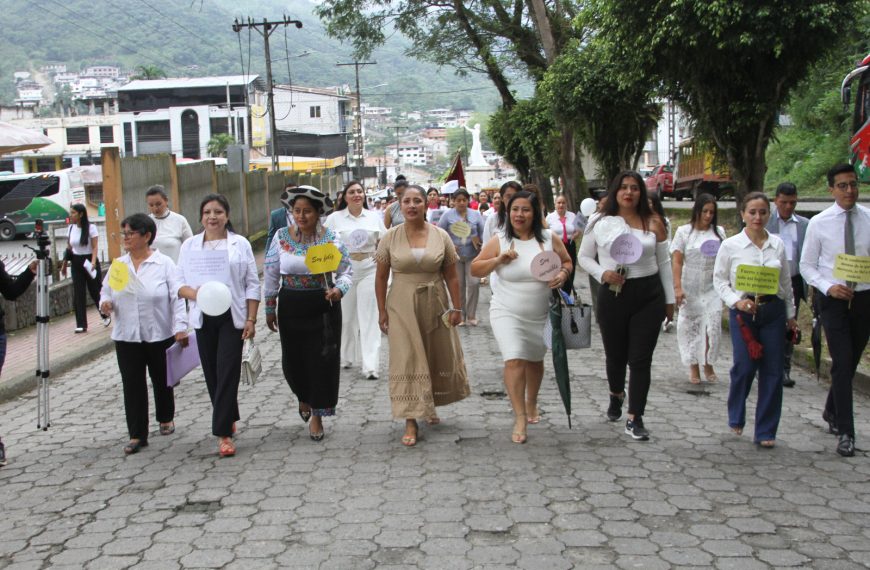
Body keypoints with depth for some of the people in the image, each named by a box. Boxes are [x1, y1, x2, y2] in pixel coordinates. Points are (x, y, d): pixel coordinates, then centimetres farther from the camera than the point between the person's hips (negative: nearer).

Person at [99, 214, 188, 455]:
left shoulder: (164, 263, -6)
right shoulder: (118, 265, 7)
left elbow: (177, 297, -9)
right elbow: (106, 291, 15)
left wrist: (180, 328, -17)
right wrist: (105, 304, -8)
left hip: (160, 335, -3)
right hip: (127, 337, 3)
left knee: (161, 379, 14)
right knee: (132, 384, -1)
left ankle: (166, 418, 38)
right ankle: (137, 435, 4)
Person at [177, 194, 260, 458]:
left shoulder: (240, 244, 2)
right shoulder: (190, 246, 7)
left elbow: (252, 285, 2)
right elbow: (180, 284, 7)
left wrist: (251, 320, -5)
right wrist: (195, 294, -16)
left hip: (232, 317, -3)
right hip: (204, 319, 3)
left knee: (227, 372, -8)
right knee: (212, 374, 8)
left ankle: (224, 433, -6)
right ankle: (229, 419, 28)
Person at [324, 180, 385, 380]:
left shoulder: (374, 217, 6)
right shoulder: (334, 218, 3)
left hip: (369, 271, 0)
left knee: (369, 318, -4)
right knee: (346, 316, 8)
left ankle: (371, 365, -7)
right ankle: (347, 357, 26)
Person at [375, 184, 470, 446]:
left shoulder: (441, 236, 0)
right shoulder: (390, 237, -2)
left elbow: (451, 277, 3)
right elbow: (381, 277, 2)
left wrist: (456, 307, 0)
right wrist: (382, 311, -2)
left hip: (435, 305, 2)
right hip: (402, 306, -2)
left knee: (438, 356, 12)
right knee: (406, 361, -4)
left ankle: (430, 406, 36)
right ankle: (411, 421, 0)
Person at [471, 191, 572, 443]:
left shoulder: (550, 239, -5)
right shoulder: (499, 241, -7)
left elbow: (566, 262, 8)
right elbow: (474, 269, -3)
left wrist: (562, 275, -14)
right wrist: (498, 260, -19)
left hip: (541, 315, 2)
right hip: (507, 313, -2)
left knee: (535, 361, 19)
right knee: (514, 360, -18)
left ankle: (531, 403, 44)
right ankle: (520, 418, -12)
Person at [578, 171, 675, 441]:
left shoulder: (653, 223, 3)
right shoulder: (599, 223, 1)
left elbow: (664, 263, 9)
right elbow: (584, 257, 7)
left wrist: (670, 299, 10)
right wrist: (602, 273, -12)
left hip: (648, 297, 0)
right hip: (612, 295, 0)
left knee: (641, 359, -3)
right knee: (615, 355, 13)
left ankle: (635, 419, 4)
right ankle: (616, 394, 45)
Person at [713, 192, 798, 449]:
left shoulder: (777, 244, 6)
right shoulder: (730, 245, -2)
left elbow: (786, 282, 13)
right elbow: (719, 279, 2)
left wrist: (791, 314, 16)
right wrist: (736, 301, -13)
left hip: (773, 311, 3)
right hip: (743, 311, -2)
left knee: (773, 371, 1)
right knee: (744, 367, -8)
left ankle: (766, 431, 12)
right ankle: (736, 418, 20)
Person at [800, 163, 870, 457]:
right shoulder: (819, 223, -3)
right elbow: (807, 265, 1)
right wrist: (829, 287, -15)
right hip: (833, 299, -2)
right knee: (842, 363, -10)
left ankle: (832, 412, 38)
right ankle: (845, 432, -5)